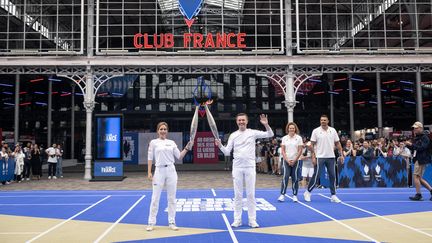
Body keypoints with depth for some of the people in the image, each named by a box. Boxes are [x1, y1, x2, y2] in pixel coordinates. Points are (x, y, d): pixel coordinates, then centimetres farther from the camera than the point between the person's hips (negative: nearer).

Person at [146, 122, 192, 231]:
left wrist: (187, 148, -1)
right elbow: (150, 158, 2)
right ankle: (151, 223, 10)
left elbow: (179, 157, 10)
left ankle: (172, 222, 14)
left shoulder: (172, 142, 10)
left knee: (172, 198, 5)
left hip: (171, 171, 3)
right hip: (159, 171, -2)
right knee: (155, 198, 0)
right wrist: (149, 172, -5)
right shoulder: (153, 142, 3)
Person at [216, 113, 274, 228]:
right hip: (237, 167, 1)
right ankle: (237, 219, 14)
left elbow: (270, 134, -5)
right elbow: (227, 152, 1)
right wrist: (220, 145, -17)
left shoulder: (253, 133, 1)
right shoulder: (233, 135, 4)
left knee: (251, 194, 3)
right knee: (238, 194, 6)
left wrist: (266, 125, -23)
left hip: (250, 167, -1)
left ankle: (252, 220, 11)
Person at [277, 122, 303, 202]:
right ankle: (282, 194, -1)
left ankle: (294, 195, 9)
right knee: (285, 177, -7)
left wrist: (294, 160, -7)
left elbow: (300, 150, -1)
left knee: (295, 178, 2)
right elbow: (283, 151, 4)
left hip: (295, 161, 0)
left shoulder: (299, 138, 2)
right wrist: (287, 160, -7)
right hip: (286, 160, 0)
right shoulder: (284, 138, 5)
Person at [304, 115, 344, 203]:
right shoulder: (316, 131, -2)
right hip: (320, 157, -3)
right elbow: (312, 145, -3)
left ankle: (333, 196, 11)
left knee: (332, 176, 3)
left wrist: (341, 154, 3)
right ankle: (308, 192, 13)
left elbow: (337, 143, 10)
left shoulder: (333, 130, 6)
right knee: (316, 175, -2)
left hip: (331, 157, 3)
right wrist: (313, 156, -10)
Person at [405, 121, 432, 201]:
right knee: (419, 178, 11)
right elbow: (413, 148, 19)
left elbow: (421, 148, -22)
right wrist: (408, 145, 1)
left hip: (421, 160, -9)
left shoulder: (425, 137, -10)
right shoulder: (417, 137, 16)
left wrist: (411, 144, -22)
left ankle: (418, 195, -5)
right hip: (418, 159, 9)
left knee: (416, 176, -9)